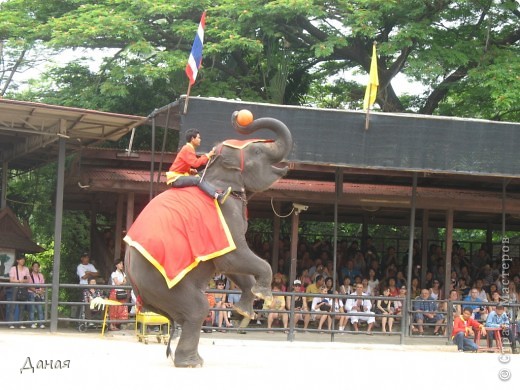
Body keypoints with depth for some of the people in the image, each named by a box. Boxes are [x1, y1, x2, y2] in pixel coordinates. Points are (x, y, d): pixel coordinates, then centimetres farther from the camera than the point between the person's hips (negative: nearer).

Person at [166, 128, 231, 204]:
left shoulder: (189, 148, 17)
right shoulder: (187, 149, -13)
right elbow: (196, 163, -24)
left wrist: (190, 170, 5)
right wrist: (208, 155, -16)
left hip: (181, 176, 10)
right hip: (175, 178, -10)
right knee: (198, 180, -25)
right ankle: (218, 197, -41)